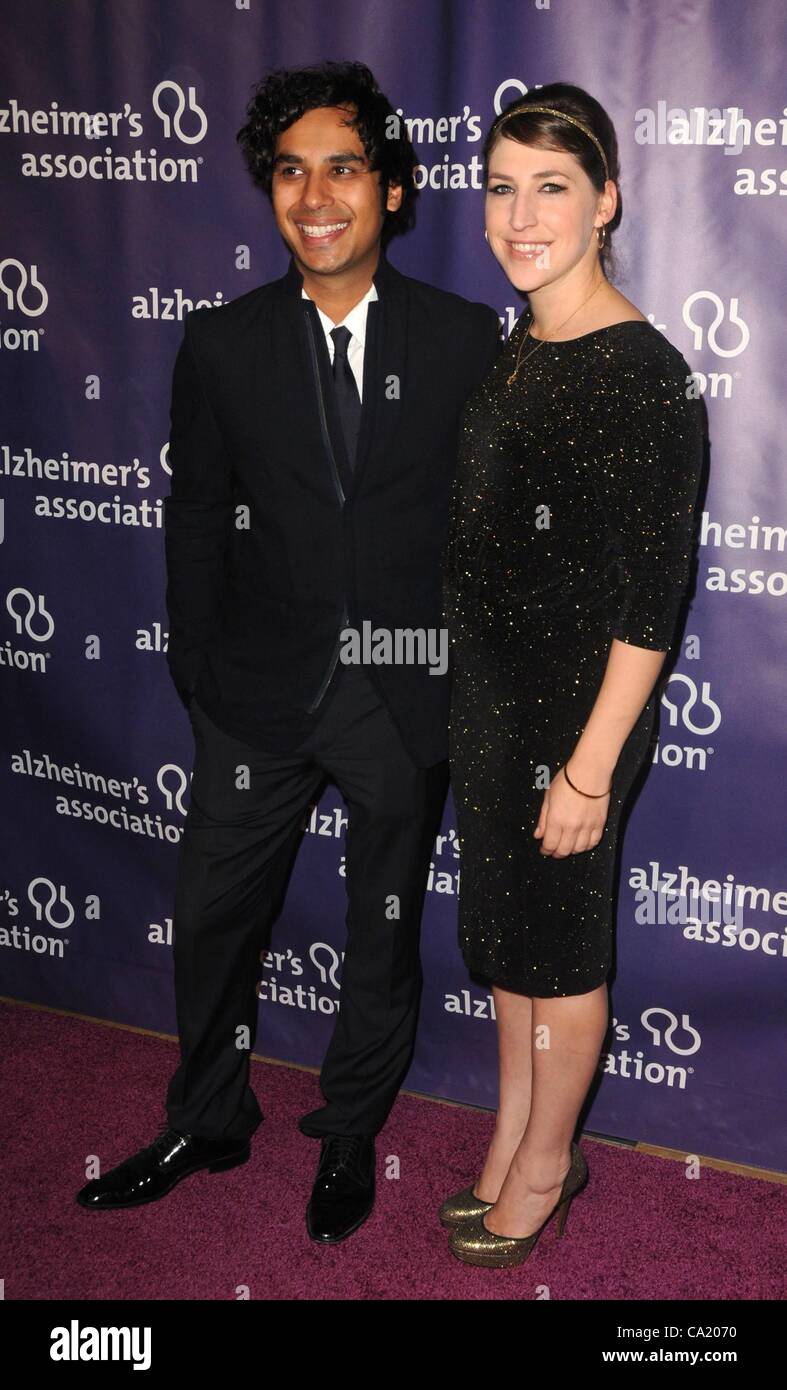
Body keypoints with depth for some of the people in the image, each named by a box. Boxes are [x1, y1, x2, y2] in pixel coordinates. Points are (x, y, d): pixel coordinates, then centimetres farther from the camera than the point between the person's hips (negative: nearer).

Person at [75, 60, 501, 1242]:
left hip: (408, 694, 0)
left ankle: (350, 1135, 37)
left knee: (385, 929, 15)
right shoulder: (222, 346, -1)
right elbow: (198, 524, 3)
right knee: (213, 916, 11)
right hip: (263, 690, 1)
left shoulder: (465, 339, -4)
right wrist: (198, 677, 2)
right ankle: (208, 1123, 35)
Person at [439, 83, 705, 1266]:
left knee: (559, 943, 9)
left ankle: (546, 1164, 31)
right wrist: (470, 697, 14)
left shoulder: (644, 373, -18)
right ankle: (514, 1136, 39)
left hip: (576, 705, -8)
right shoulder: (513, 349, 6)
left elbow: (654, 594, -20)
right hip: (487, 691, 8)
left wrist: (591, 766, -20)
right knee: (501, 925, 19)